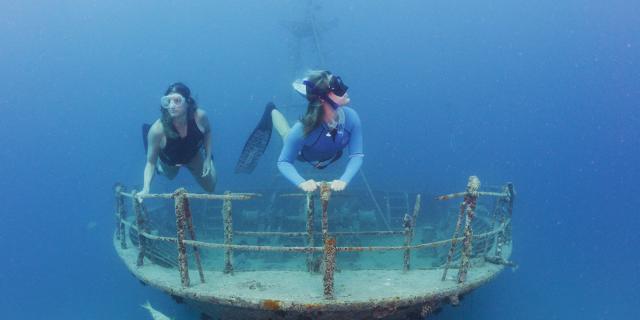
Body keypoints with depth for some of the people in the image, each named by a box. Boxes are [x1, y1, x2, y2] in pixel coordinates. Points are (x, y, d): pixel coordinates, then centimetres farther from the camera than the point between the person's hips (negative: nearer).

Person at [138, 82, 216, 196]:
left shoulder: (199, 116, -37)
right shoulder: (157, 129, -41)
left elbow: (207, 132, -10)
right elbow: (151, 162, -29)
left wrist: (208, 158, -13)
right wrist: (146, 189, -43)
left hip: (194, 156, 1)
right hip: (169, 161, 0)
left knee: (210, 188, 18)